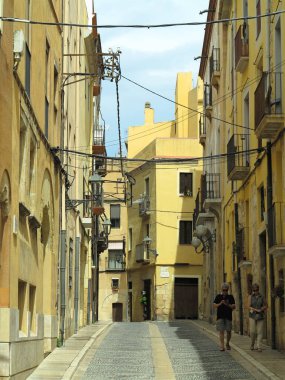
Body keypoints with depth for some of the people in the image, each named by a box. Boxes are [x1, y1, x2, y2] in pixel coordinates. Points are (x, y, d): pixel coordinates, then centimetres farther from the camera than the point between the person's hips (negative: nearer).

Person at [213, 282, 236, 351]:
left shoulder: (230, 297, 5)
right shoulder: (218, 296, 6)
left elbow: (234, 306, 0)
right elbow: (214, 305, 2)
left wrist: (227, 304, -16)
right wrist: (220, 303, -15)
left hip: (228, 317, 1)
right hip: (220, 317, -1)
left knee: (229, 331, 6)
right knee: (221, 331, -5)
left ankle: (227, 343, 28)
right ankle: (222, 346, -5)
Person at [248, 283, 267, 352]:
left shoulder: (261, 297, 4)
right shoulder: (250, 297, 1)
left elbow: (265, 306, 11)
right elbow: (249, 307, -4)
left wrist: (261, 309, -8)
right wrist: (256, 310, -17)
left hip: (260, 316, 1)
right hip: (252, 316, -1)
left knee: (260, 332, -5)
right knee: (252, 331, -6)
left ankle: (258, 347, -4)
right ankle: (252, 344, 19)